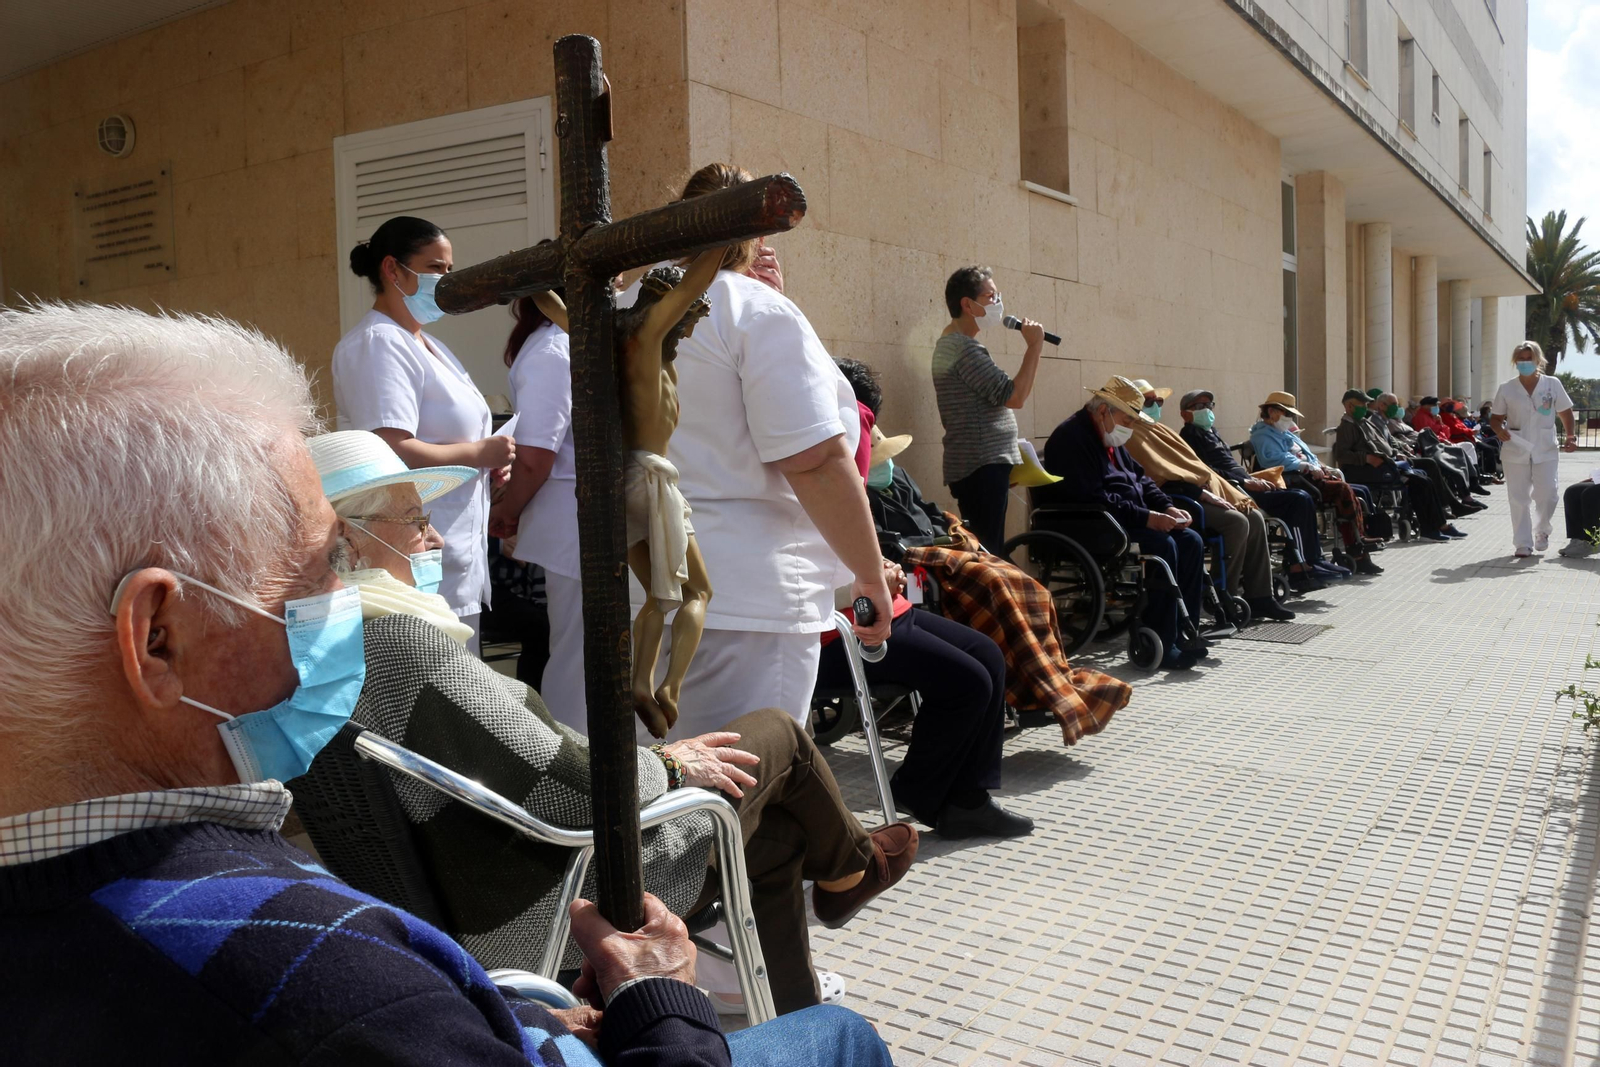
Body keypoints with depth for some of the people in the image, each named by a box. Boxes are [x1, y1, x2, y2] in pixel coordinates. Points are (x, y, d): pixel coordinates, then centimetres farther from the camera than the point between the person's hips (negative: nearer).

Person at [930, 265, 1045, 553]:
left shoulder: (949, 343, 19)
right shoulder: (965, 348, -14)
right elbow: (1014, 397, -18)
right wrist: (1034, 347, -11)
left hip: (978, 465, 11)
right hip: (982, 467, -11)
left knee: (982, 549, 10)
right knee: (988, 553, -12)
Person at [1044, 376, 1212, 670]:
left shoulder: (1111, 438, 17)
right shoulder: (1072, 437, -15)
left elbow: (1140, 478, 22)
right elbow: (1093, 498, -25)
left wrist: (1167, 507, 3)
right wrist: (1146, 517, -25)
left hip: (1126, 522, 10)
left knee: (1191, 541, -3)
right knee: (1162, 545, -27)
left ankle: (1184, 632, -2)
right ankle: (1159, 646, -24)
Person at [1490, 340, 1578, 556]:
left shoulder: (1552, 384, 3)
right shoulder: (1506, 389, 3)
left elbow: (1565, 414, 8)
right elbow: (1495, 418, 7)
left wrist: (1571, 435, -7)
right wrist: (1499, 429, -15)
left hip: (1545, 451, 0)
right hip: (1515, 451, 0)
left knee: (1547, 496, -5)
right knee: (1518, 498, 0)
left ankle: (1541, 530, 25)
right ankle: (1523, 543, 8)